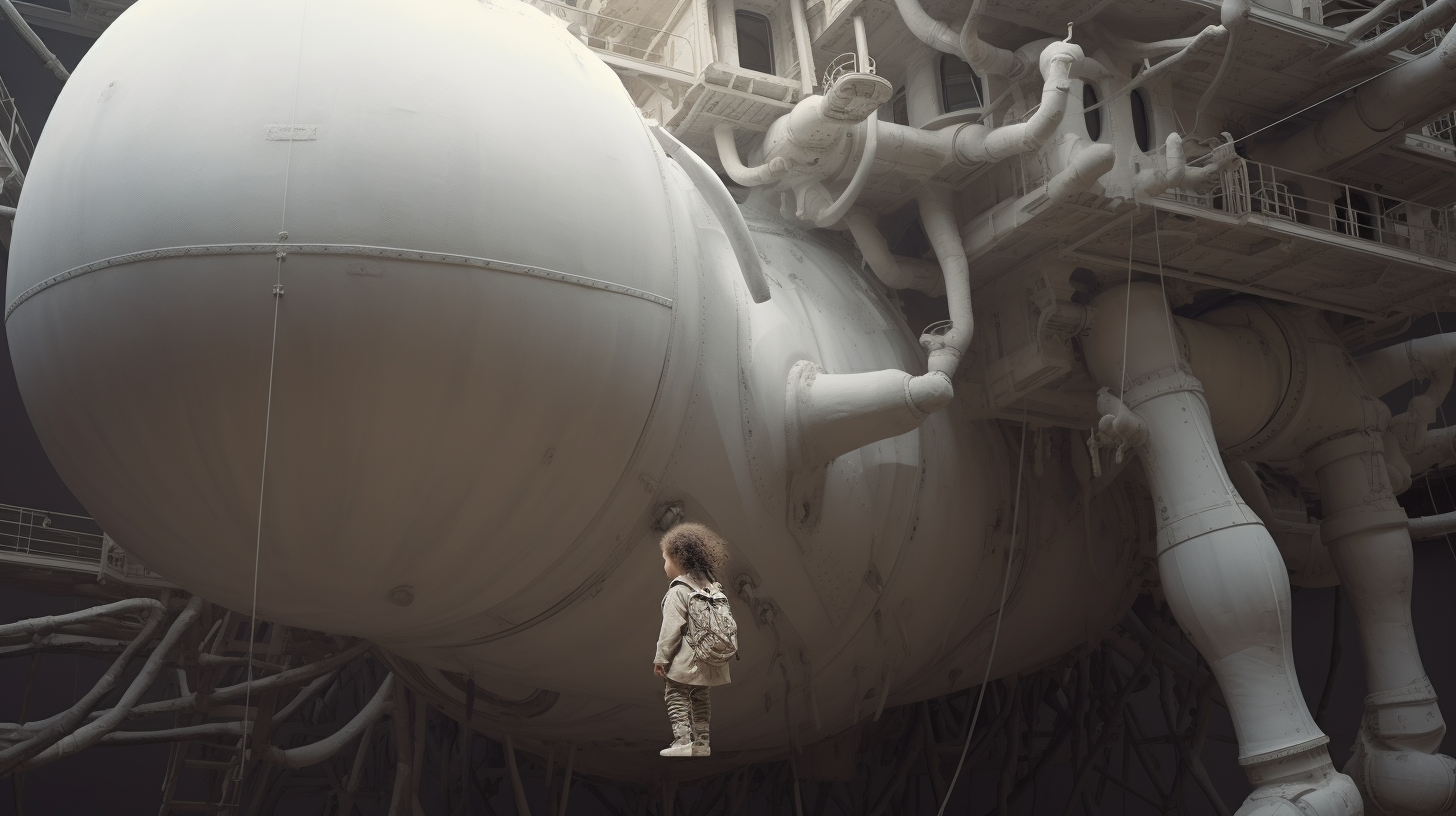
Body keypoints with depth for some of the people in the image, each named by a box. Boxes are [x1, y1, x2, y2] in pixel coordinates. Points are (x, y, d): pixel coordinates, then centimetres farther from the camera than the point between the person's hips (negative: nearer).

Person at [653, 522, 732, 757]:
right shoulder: (714, 588, 10)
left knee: (676, 697, -1)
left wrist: (661, 659, -9)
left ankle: (682, 741, -9)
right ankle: (701, 743, 19)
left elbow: (671, 630, -15)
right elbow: (728, 623, 11)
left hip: (685, 661, -8)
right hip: (710, 663, 8)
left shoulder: (678, 592, -13)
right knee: (700, 699, 15)